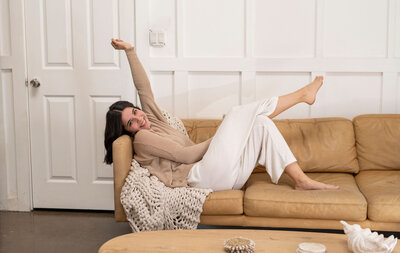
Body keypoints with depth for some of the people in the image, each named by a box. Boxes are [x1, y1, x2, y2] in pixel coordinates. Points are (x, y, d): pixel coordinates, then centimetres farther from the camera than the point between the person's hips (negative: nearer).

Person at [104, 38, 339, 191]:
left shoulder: (153, 120, 21)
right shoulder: (142, 138, -4)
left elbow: (143, 87, 18)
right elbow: (184, 154, -11)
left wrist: (130, 51, 12)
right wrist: (218, 139, -3)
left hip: (223, 176, 9)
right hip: (202, 176, -9)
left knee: (261, 122, -4)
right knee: (238, 113, -7)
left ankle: (302, 179, -9)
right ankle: (302, 94, 6)